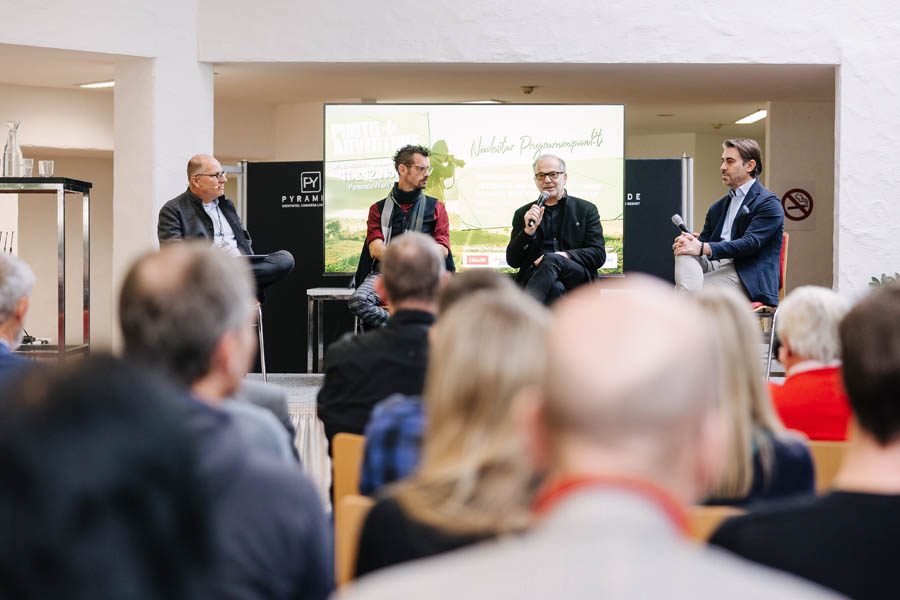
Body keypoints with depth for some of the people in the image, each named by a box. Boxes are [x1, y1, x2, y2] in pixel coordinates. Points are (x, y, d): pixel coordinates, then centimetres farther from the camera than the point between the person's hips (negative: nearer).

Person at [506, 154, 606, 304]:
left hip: (577, 278, -1)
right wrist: (529, 230, -4)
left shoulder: (586, 209, 17)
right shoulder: (522, 214, 22)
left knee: (552, 260, -37)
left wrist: (563, 255, -11)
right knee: (555, 288, -38)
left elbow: (599, 255, 7)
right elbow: (513, 261, 13)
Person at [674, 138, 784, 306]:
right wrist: (692, 242, -11)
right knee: (685, 252, -25)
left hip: (747, 278, -6)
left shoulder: (769, 204, -1)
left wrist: (703, 248, -26)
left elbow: (750, 243, -15)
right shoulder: (717, 207, 25)